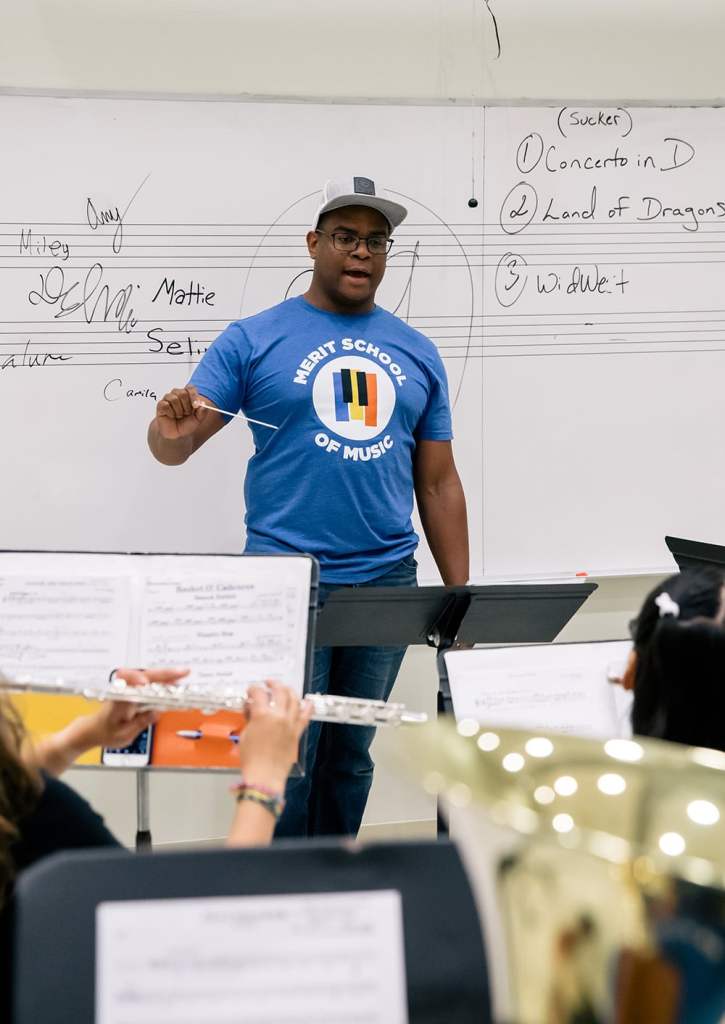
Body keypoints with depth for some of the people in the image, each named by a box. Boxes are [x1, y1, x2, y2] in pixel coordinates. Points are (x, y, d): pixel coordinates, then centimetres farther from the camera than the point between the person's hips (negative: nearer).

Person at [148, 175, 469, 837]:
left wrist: (461, 596, 9)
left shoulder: (417, 354, 12)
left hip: (386, 582, 3)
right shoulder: (254, 339, 2)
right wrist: (173, 428, -27)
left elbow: (438, 483, 14)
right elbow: (174, 448, -2)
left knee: (351, 757, 11)